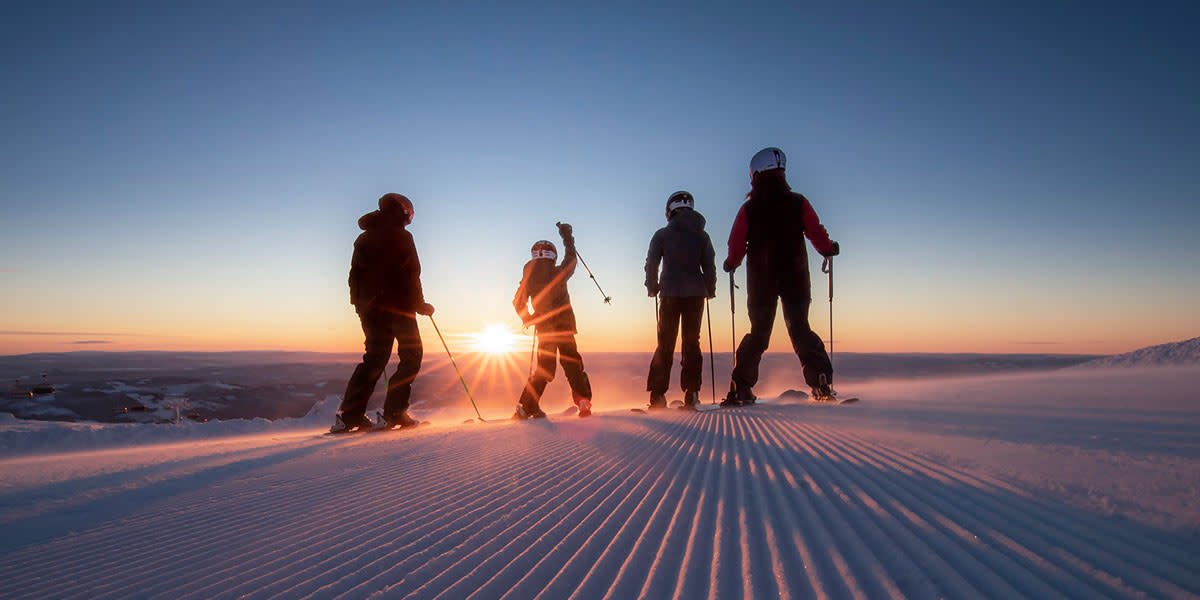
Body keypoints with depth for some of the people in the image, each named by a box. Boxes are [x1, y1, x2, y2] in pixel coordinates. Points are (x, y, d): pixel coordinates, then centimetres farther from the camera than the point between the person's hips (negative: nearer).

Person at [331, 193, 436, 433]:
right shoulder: (400, 236, -5)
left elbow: (355, 275, 15)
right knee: (411, 357, 2)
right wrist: (420, 305, 0)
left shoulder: (363, 238, 16)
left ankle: (349, 415, 4)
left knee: (374, 357, 12)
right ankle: (393, 413, -8)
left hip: (369, 308, 7)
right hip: (397, 306, -7)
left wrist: (361, 303, 19)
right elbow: (411, 275, -9)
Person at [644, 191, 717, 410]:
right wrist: (710, 290, 20)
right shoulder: (702, 235, 7)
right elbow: (709, 267, 7)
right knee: (692, 341, 6)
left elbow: (651, 264, 1)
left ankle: (658, 395, 1)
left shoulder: (662, 234, 1)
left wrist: (652, 288, 14)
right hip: (695, 293, 2)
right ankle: (691, 394, -2)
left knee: (665, 343, 5)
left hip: (670, 293, -1)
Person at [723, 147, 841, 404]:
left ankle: (741, 388, 3)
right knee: (800, 328, 7)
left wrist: (731, 263, 16)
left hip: (760, 279, 0)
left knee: (758, 331, 8)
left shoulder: (748, 209, -3)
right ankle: (821, 381, -6)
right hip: (794, 277, 0)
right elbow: (817, 234, -1)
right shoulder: (798, 203, -1)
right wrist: (829, 249, 19)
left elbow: (736, 245, -4)